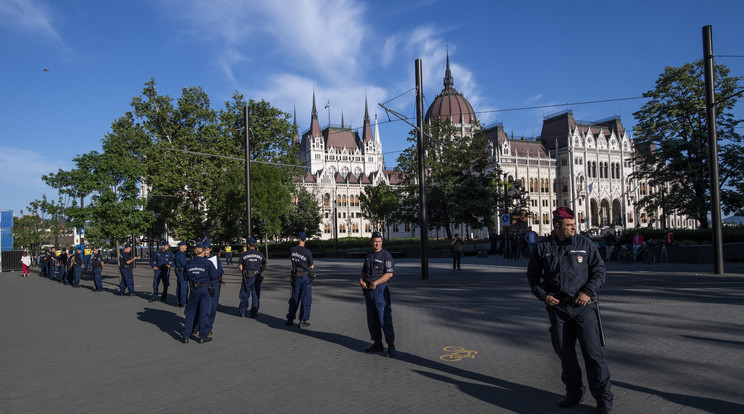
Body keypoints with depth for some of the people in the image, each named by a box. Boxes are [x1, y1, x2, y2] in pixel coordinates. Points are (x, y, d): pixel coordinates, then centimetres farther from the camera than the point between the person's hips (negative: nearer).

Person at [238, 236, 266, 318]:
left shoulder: (244, 255, -1)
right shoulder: (260, 254, 3)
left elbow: (240, 265, 2)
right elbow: (264, 265, 7)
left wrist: (243, 272, 13)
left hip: (247, 277, -1)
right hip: (256, 277, 1)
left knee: (245, 295, 9)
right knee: (255, 295, 6)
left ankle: (242, 312, 17)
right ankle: (254, 313, 7)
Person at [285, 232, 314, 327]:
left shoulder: (292, 250, -2)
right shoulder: (308, 252, -12)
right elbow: (312, 266, 0)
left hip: (295, 277, 4)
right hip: (305, 277, -4)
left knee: (294, 299, 15)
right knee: (306, 300, 4)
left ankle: (290, 319, 21)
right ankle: (303, 321, 5)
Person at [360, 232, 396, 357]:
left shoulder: (386, 255, -5)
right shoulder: (368, 256, 16)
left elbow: (389, 273, -13)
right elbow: (364, 271, 23)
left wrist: (375, 282, -19)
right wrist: (361, 280, 1)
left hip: (380, 289, -7)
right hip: (368, 290, 7)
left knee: (384, 318, -10)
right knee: (372, 318, 11)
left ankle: (391, 346, -5)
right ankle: (377, 344, 20)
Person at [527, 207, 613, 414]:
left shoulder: (585, 244, 3)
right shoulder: (542, 247, 4)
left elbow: (599, 269, 5)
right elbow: (532, 274, 11)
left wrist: (588, 291, -8)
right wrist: (542, 294, -3)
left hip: (583, 306, -1)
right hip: (557, 307, 2)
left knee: (593, 352, -4)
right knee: (565, 353, 10)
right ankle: (573, 392, 27)